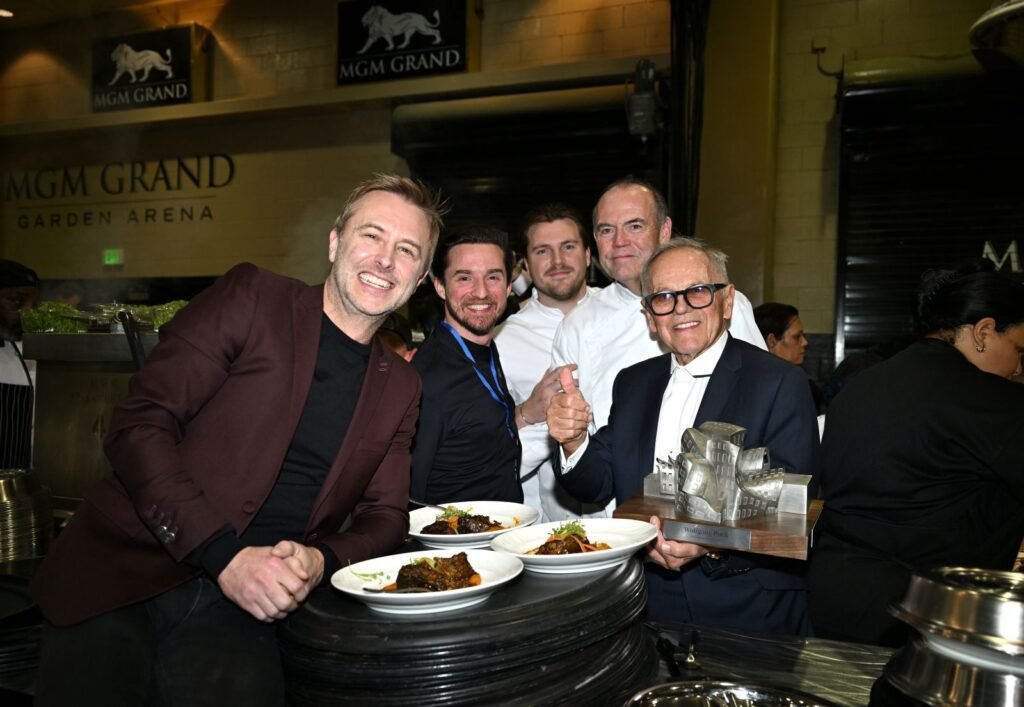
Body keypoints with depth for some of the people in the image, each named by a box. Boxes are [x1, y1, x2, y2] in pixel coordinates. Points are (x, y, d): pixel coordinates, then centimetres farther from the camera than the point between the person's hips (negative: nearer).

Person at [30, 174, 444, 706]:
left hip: (247, 600, 3)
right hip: (125, 572, -2)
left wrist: (320, 561, -10)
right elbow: (139, 424, -8)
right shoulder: (251, 297, -2)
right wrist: (224, 555, -17)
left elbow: (384, 517, 12)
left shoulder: (400, 388, 11)